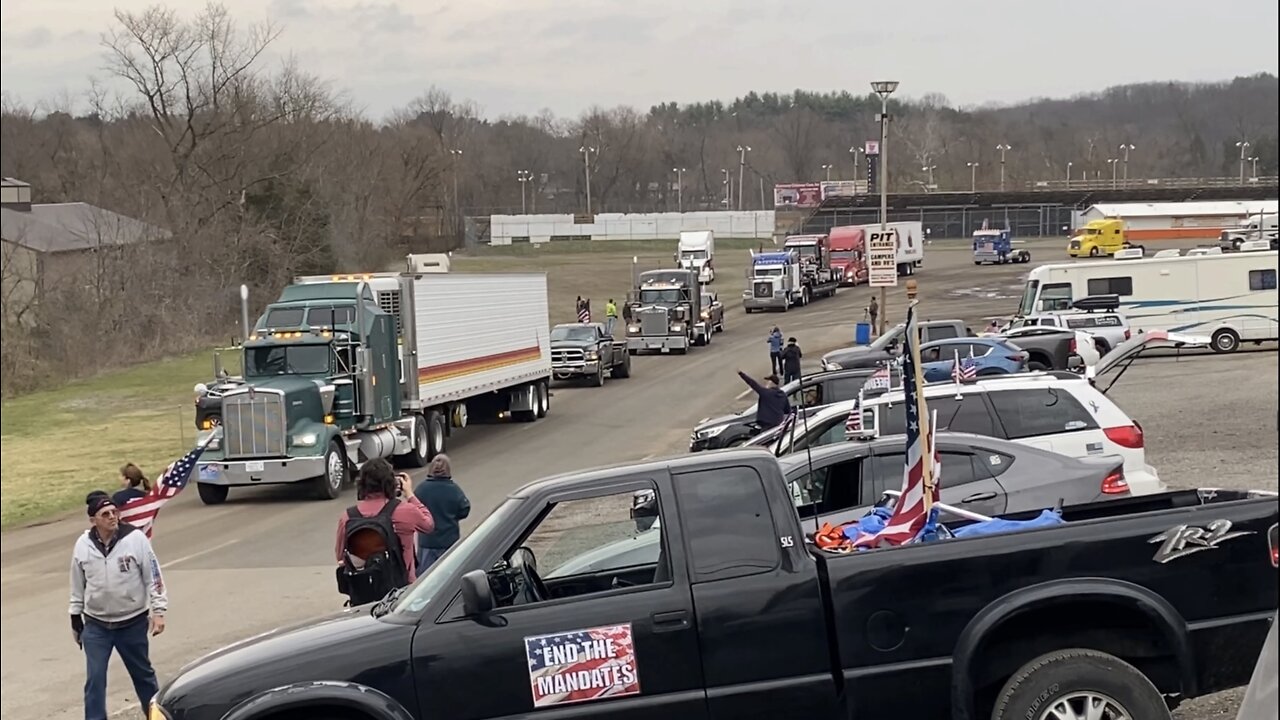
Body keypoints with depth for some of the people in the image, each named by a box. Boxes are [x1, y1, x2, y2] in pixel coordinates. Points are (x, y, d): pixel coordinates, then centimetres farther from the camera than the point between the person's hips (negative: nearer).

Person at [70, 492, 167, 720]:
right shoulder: (83, 545, -6)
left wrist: (158, 611, -12)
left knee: (143, 673, 15)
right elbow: (77, 585, 6)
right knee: (94, 678, -2)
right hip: (96, 625, 1)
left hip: (132, 623, -1)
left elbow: (153, 577, -9)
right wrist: (75, 618, 10)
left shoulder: (135, 539, -14)